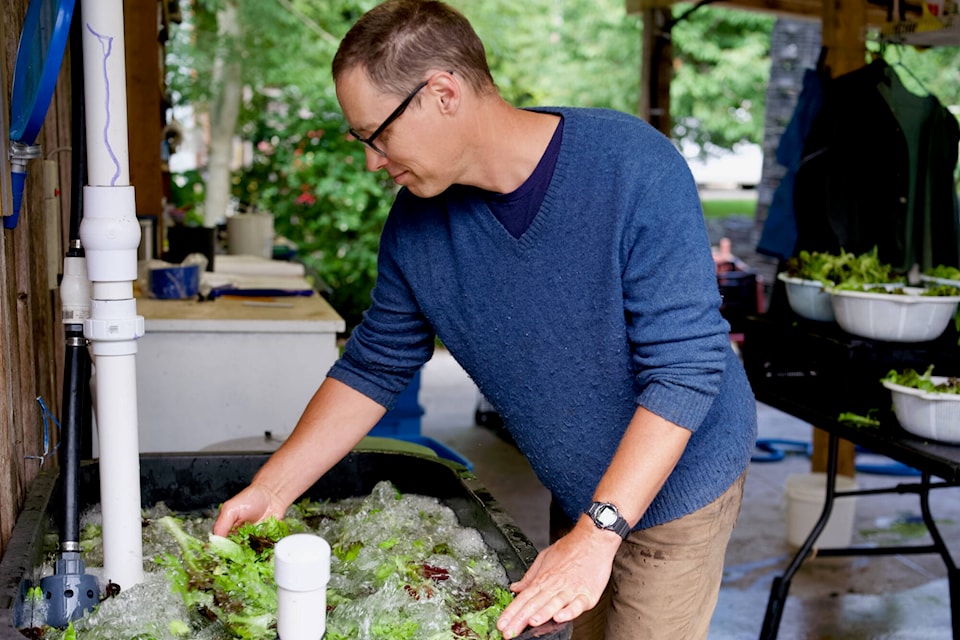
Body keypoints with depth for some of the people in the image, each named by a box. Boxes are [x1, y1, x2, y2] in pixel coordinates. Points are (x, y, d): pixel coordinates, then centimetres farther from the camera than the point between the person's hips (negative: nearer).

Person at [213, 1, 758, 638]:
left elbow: (685, 365, -27)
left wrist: (598, 534, -32)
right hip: (579, 493, 5)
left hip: (676, 483, -5)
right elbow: (374, 368, 3)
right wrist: (272, 489, -5)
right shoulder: (416, 221, -9)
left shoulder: (635, 166, -26)